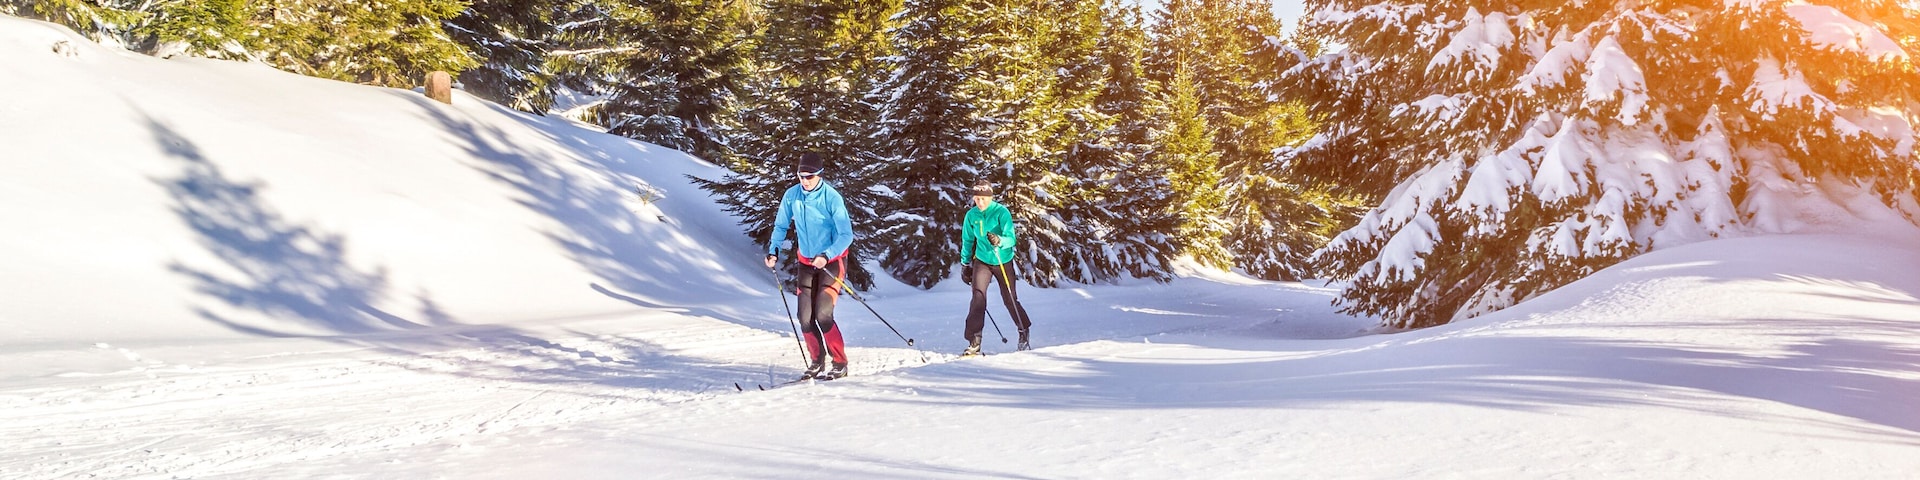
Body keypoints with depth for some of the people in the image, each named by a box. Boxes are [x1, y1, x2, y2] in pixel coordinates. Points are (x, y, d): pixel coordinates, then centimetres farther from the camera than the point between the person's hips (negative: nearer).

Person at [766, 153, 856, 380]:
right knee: (806, 318, -1)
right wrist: (773, 251, -7)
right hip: (806, 262, 5)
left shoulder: (832, 198, -19)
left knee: (823, 315, -15)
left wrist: (826, 256, -32)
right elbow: (781, 226, 8)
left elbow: (846, 235, -20)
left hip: (831, 261, -5)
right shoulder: (791, 196, -6)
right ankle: (817, 361, 18)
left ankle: (840, 364, -1)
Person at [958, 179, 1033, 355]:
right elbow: (967, 241, 9)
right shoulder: (971, 215, -5)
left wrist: (999, 241, -46)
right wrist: (965, 265, 12)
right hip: (982, 261, 2)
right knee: (978, 297, -15)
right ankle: (974, 343, -13)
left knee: (1010, 300, 7)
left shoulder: (1001, 212, -17)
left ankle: (1024, 331, 35)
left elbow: (1011, 238, -25)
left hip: (1003, 262, -2)